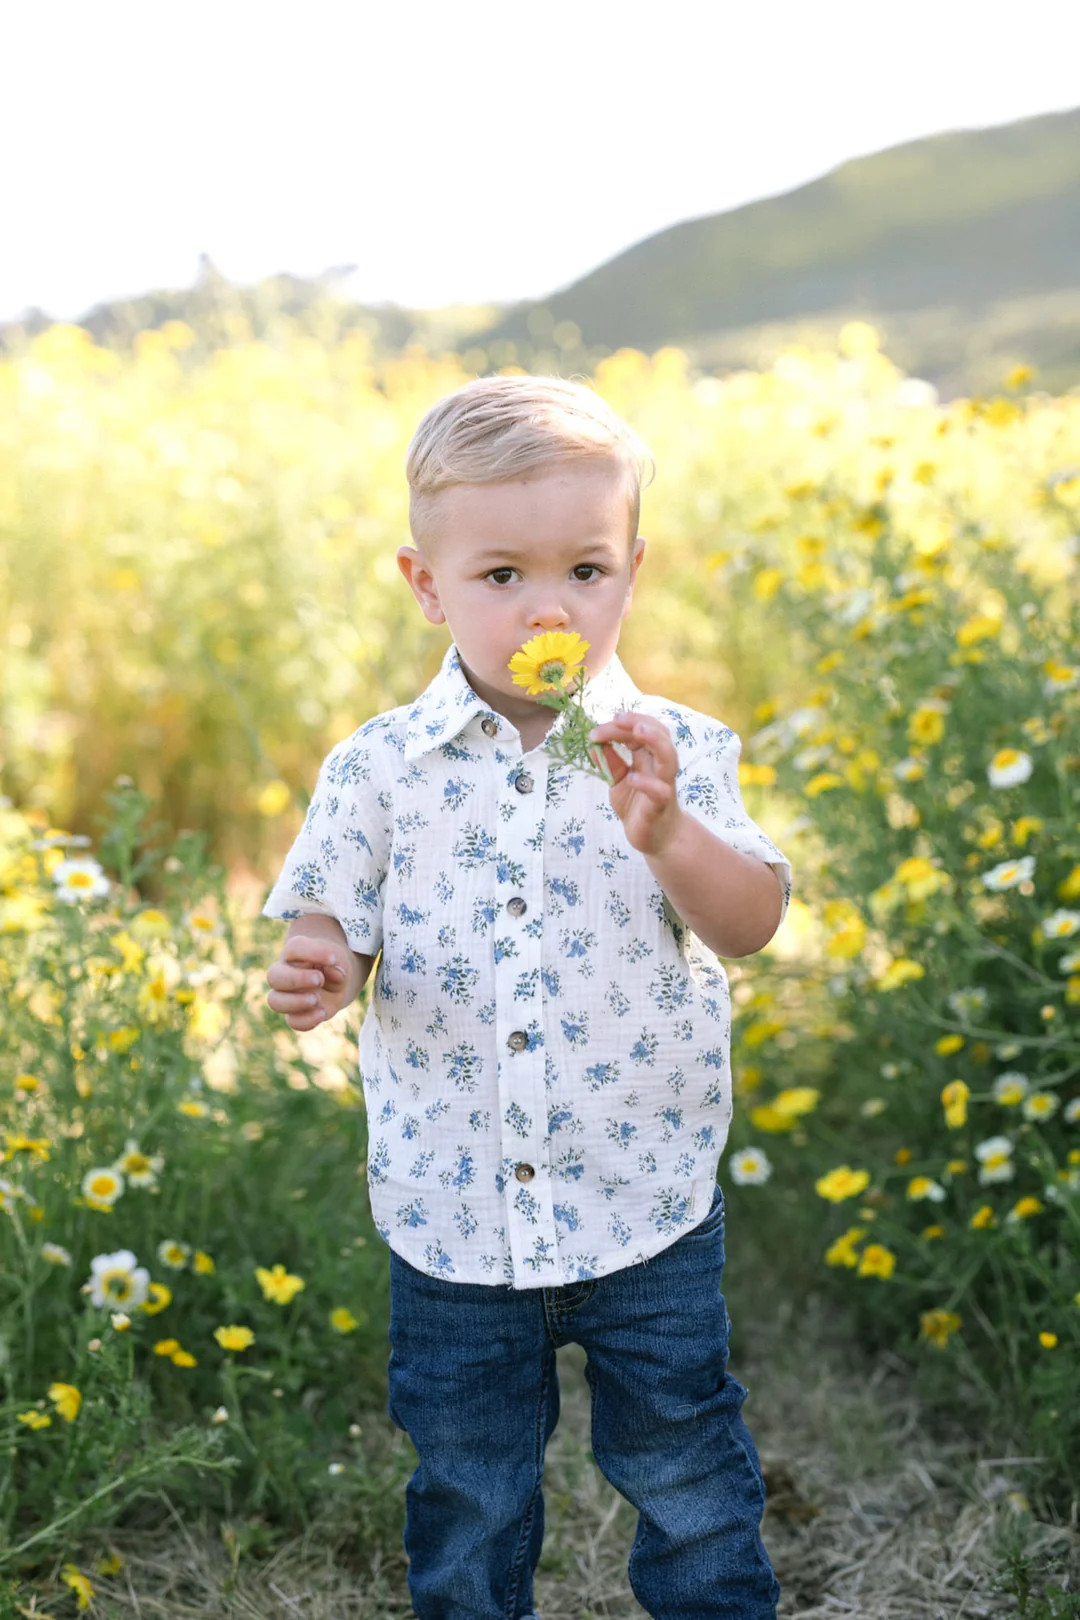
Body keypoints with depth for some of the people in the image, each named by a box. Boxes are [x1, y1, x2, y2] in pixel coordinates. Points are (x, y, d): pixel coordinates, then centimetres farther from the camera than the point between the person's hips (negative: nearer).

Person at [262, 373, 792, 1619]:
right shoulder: (380, 769, -7)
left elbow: (754, 924, -14)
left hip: (646, 1201, 0)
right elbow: (334, 928, 2)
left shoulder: (676, 753, -8)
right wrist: (314, 977, -21)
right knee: (465, 1492, 19)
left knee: (685, 1475, 18)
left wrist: (665, 833, -32)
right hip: (451, 1212, 1)